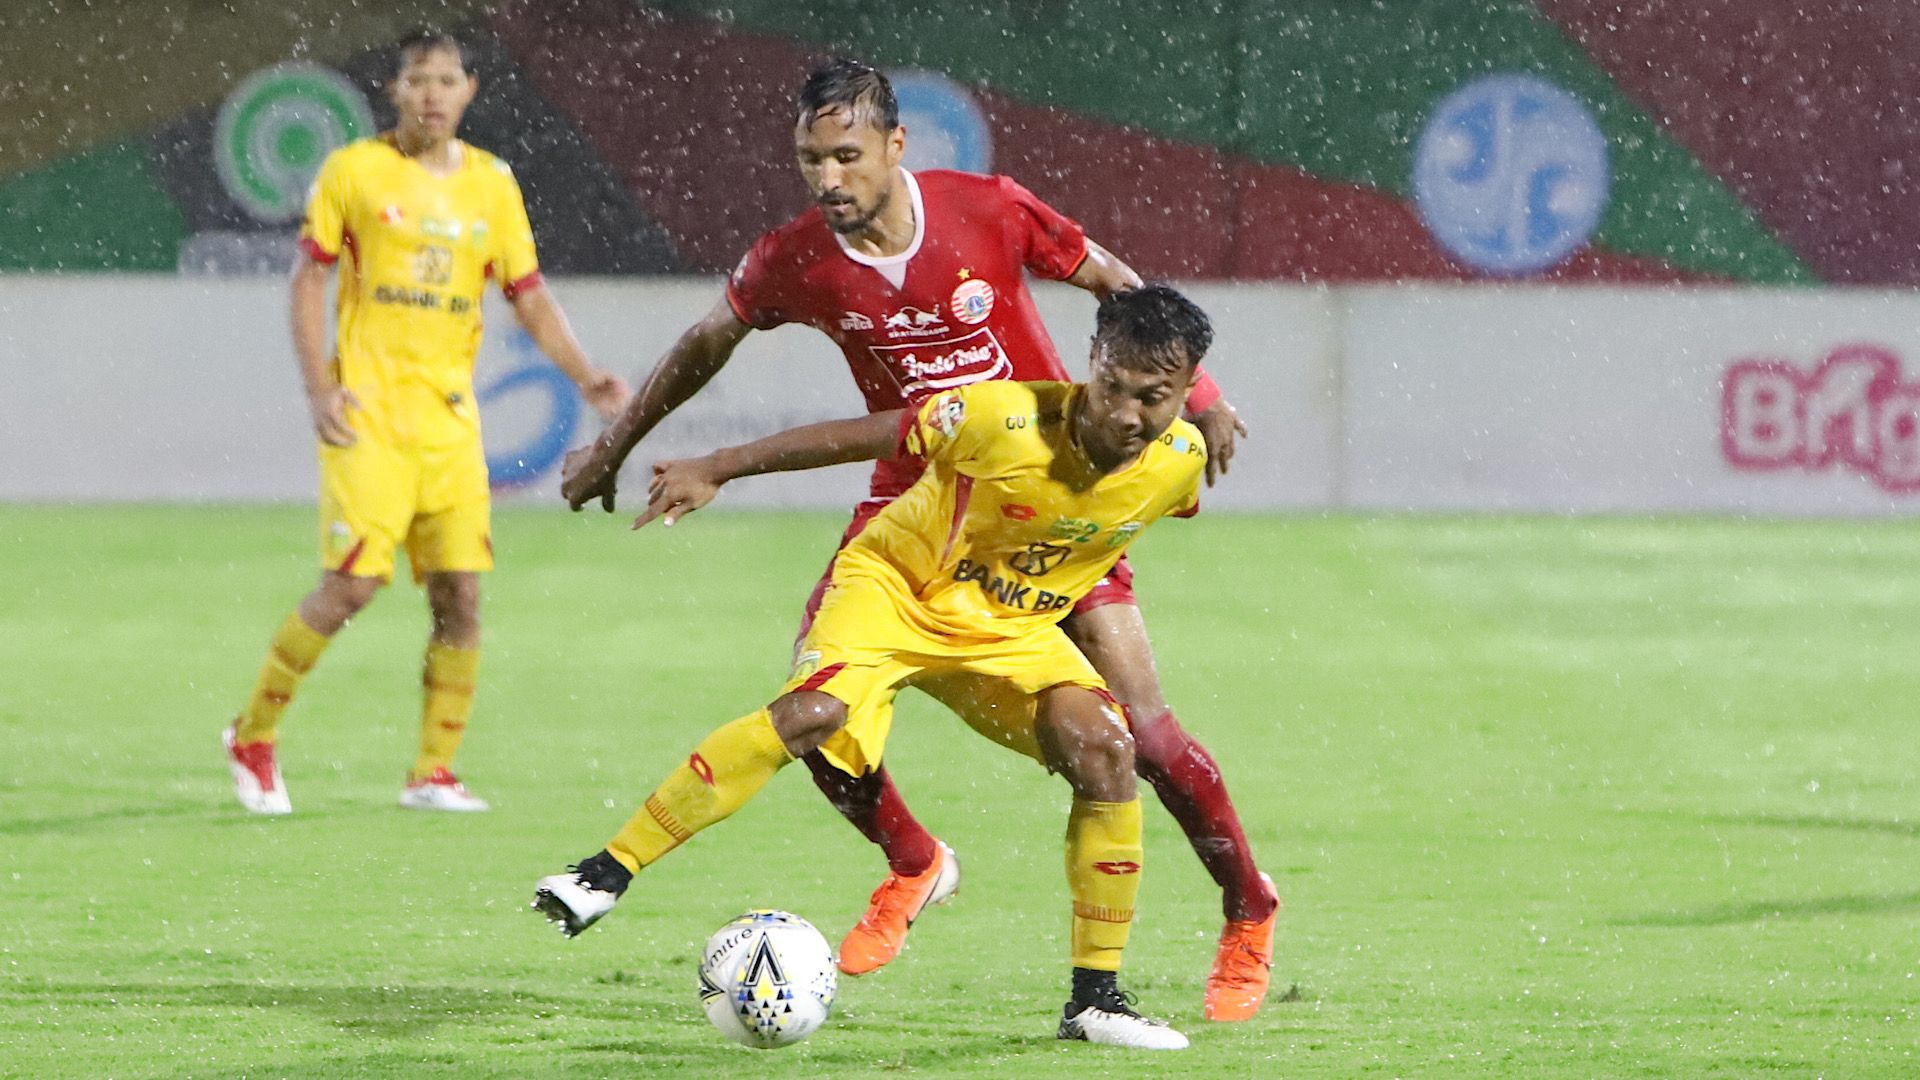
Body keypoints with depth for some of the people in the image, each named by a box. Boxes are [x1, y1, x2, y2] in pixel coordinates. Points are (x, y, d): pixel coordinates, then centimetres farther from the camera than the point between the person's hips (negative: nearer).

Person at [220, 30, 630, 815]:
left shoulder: (492, 184, 10)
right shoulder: (355, 170, 0)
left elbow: (530, 300, 13)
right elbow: (308, 279, 2)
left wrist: (586, 379, -2)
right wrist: (319, 387, -9)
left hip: (450, 415, 4)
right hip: (368, 410, -4)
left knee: (460, 594, -3)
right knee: (352, 585, -12)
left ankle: (433, 773, 6)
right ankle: (253, 737, 6)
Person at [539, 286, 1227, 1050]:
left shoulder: (1179, 462, -15)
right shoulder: (1007, 419, -29)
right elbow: (857, 437, -17)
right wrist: (715, 470, -12)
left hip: (1013, 629, 4)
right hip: (898, 585, -4)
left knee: (1105, 749, -20)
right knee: (811, 713, -31)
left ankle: (1095, 999, -8)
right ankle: (609, 869, -24)